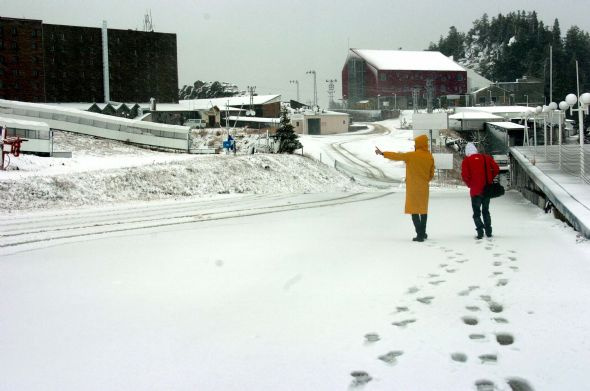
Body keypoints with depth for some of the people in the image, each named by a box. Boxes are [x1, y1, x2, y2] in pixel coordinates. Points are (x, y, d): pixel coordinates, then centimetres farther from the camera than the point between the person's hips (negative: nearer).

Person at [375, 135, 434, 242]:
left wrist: (382, 153, 6)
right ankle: (423, 233, 25)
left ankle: (420, 234, -6)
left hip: (413, 188, -4)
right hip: (424, 188, 4)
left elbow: (397, 156, -5)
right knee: (423, 209, 16)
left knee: (414, 210, -1)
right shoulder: (430, 157, 0)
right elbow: (431, 175, 7)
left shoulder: (411, 155, -12)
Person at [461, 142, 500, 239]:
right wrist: (490, 180, 11)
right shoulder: (486, 157, 6)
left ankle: (480, 230, -10)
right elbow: (496, 169, 2)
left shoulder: (466, 160, -5)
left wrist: (470, 184, 3)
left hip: (475, 191, -4)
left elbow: (465, 176, -13)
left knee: (476, 212, 6)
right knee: (486, 211, 19)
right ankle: (488, 231, 18)